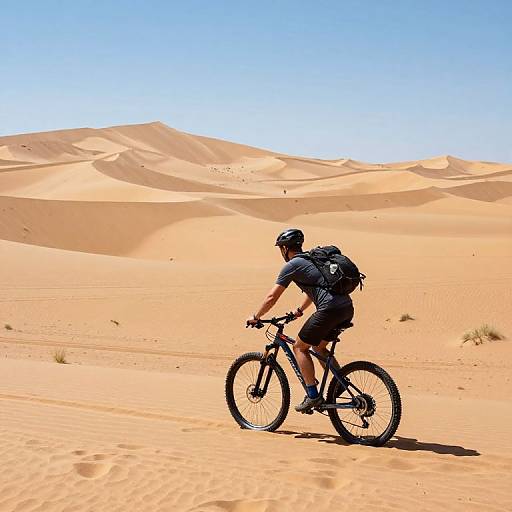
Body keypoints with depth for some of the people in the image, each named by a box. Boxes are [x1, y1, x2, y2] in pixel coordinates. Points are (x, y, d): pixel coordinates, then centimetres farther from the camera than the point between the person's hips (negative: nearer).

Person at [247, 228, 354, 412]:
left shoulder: (292, 265, 1)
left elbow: (271, 298, 1)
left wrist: (255, 317, 15)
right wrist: (300, 310, 50)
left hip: (330, 309, -8)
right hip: (347, 308, 8)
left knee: (300, 347, 6)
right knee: (318, 346, 26)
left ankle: (313, 396, 2)